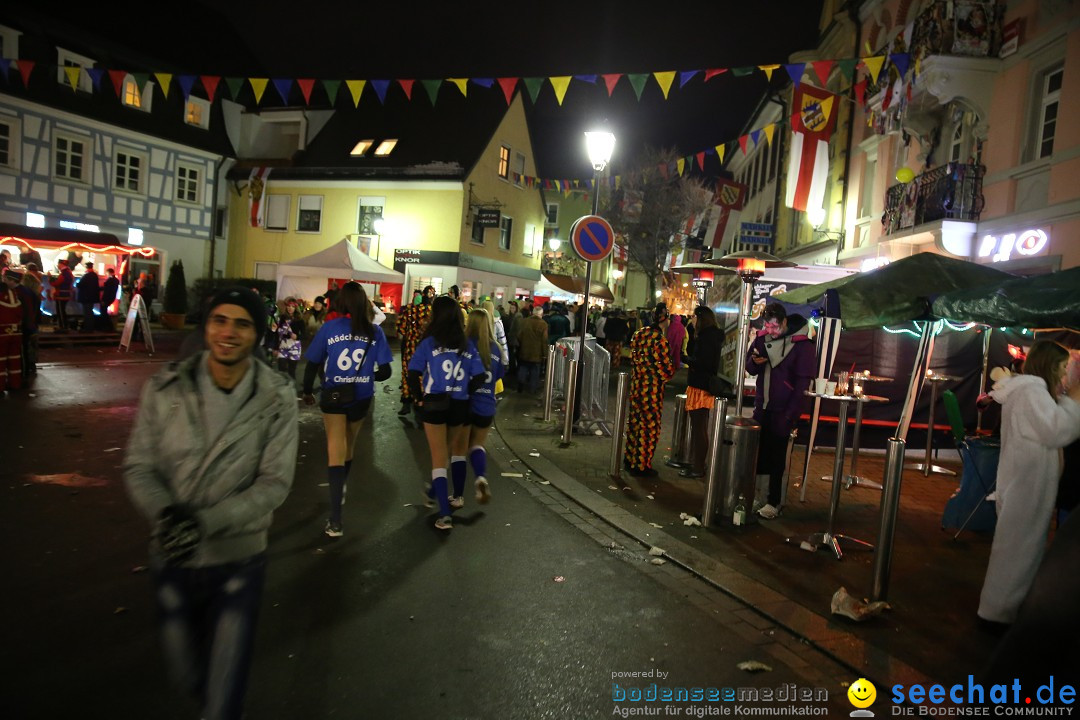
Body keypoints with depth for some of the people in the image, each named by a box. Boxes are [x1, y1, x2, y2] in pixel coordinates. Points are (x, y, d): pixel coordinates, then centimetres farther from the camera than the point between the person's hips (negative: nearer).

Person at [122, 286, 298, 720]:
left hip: (239, 559, -2)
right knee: (187, 676, 24)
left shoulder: (276, 400, -13)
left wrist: (206, 521, -26)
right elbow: (139, 468, -5)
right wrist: (165, 513, -24)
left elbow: (275, 481, -14)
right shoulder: (164, 389, -9)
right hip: (173, 557, 2)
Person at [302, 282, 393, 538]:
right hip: (361, 398, 2)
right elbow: (385, 371, -4)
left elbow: (312, 364, -2)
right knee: (349, 447, 23)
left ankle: (335, 520, -9)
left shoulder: (329, 328, -7)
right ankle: (340, 491, 47)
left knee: (336, 451, -2)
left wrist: (307, 392, 14)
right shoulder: (375, 331, -5)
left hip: (333, 396, -2)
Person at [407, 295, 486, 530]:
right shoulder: (468, 344, 1)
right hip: (460, 405, 3)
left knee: (439, 458, 4)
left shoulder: (429, 343, -6)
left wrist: (419, 397, 3)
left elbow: (413, 374, -11)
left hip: (434, 404, -3)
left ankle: (445, 514, -1)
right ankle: (436, 490, 45)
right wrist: (463, 393, 12)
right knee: (455, 452, 24)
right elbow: (479, 377, -1)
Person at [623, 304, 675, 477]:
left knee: (635, 422, 19)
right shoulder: (660, 340, -20)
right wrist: (673, 369, 3)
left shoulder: (639, 334, 4)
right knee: (650, 427, 5)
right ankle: (641, 466, 14)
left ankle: (630, 459, 32)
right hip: (652, 388, -8)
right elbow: (666, 370, -17)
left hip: (636, 383, 8)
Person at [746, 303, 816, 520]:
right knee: (757, 454, 6)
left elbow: (803, 382, -11)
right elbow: (751, 369, 13)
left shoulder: (802, 345, -11)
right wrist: (754, 361, -12)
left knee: (776, 458, 1)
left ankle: (773, 502, 10)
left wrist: (790, 414, -15)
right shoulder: (762, 338, 4)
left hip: (782, 412, -4)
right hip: (762, 407, 5)